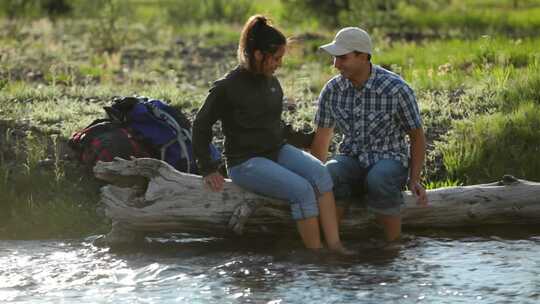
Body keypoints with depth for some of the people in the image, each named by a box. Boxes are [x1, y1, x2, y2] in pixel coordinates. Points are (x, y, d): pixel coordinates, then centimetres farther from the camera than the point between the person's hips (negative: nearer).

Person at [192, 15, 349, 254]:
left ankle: (335, 246, -30)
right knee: (302, 190, -29)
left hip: (278, 151, 6)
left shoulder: (271, 82, 9)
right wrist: (207, 170, -6)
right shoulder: (227, 87, -12)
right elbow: (201, 126, -4)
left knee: (320, 173, -23)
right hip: (246, 161, -6)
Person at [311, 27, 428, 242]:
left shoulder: (396, 89, -14)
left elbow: (417, 136, -3)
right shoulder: (332, 90, -2)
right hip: (352, 159, 3)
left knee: (378, 179, -39)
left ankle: (394, 244, -23)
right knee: (328, 175, -33)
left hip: (390, 160, -3)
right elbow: (322, 136, 11)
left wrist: (415, 180, -13)